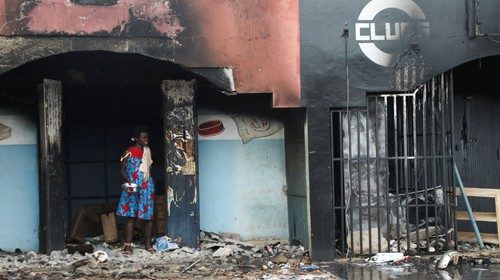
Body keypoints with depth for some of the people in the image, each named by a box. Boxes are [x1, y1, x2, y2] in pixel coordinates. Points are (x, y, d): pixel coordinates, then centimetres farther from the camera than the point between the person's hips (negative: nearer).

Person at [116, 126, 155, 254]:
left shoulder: (147, 151, 11)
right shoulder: (129, 152, -2)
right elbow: (122, 169, -2)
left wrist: (150, 184, 14)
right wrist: (128, 180, -19)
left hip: (147, 187, 4)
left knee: (149, 216, 1)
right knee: (131, 216, -5)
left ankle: (148, 244, 10)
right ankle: (127, 245, -5)